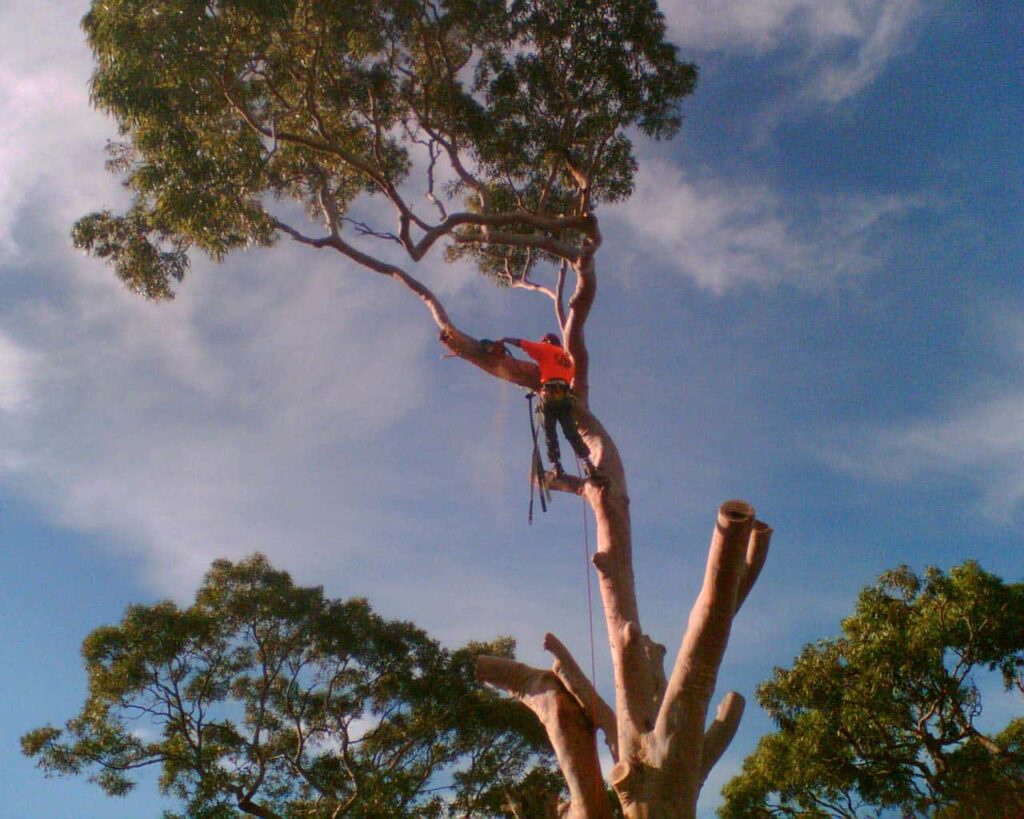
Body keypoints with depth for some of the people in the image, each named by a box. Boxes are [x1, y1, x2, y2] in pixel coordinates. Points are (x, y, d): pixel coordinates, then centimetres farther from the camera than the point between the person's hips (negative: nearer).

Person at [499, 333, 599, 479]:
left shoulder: (546, 350, 15)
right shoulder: (568, 358, 30)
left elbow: (521, 343, 15)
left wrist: (505, 340, 29)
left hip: (550, 394, -4)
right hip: (566, 396, 4)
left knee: (550, 433, -2)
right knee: (572, 433, 2)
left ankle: (557, 466, -13)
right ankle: (588, 464, -10)